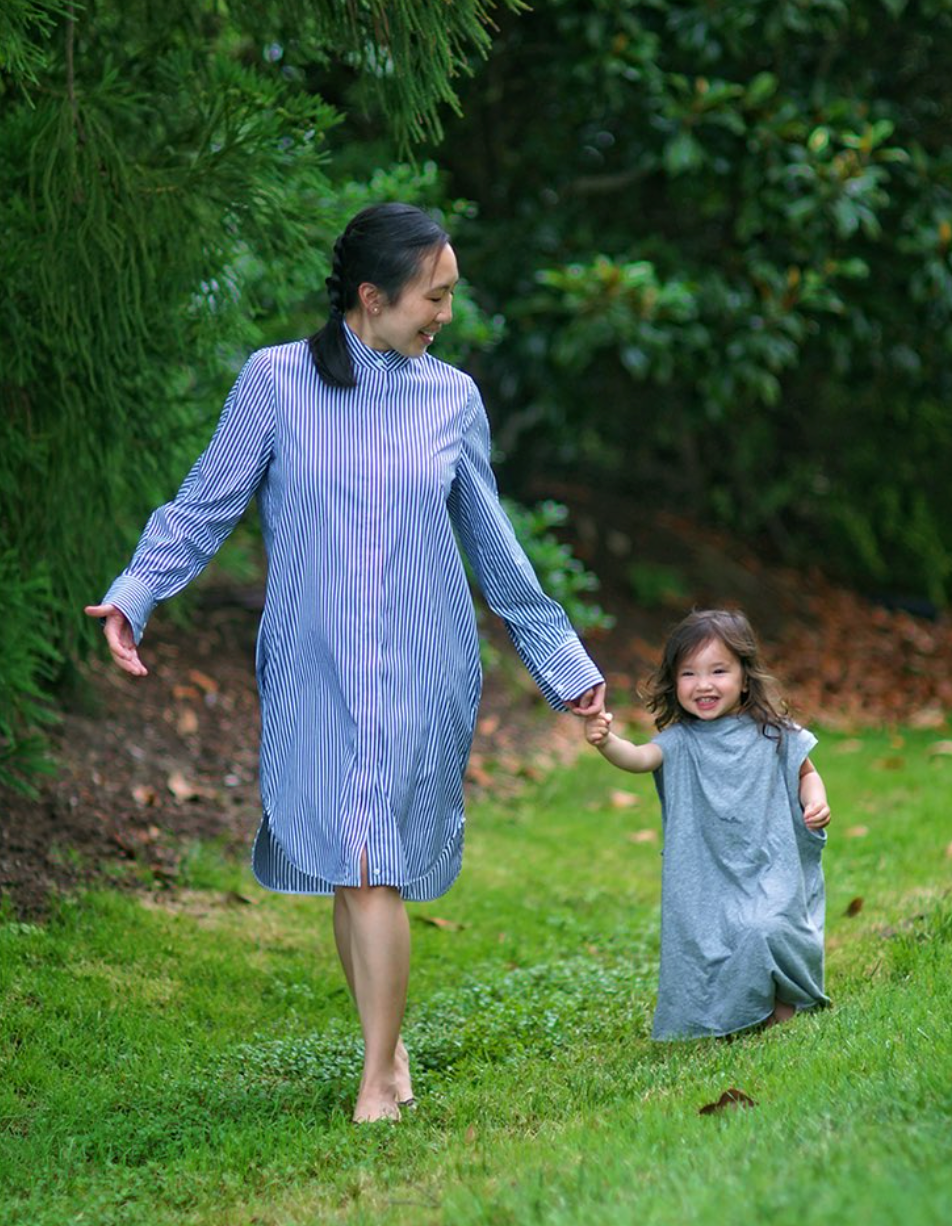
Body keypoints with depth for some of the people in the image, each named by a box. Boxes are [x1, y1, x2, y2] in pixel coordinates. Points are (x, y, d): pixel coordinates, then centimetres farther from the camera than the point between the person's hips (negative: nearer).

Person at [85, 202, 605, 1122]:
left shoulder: (452, 397, 7)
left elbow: (492, 545, 15)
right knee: (345, 869, 3)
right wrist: (134, 592, -15)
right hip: (310, 668, 0)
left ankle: (379, 1076, -3)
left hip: (418, 671, 0)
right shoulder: (275, 380, 0)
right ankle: (388, 1046, 20)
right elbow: (205, 504, 1)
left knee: (375, 866, -9)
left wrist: (560, 663, 18)